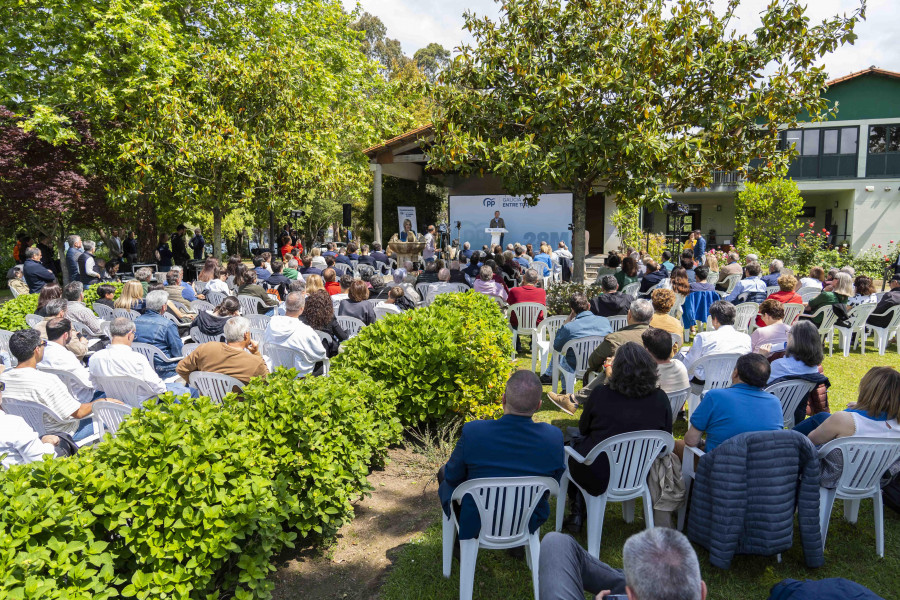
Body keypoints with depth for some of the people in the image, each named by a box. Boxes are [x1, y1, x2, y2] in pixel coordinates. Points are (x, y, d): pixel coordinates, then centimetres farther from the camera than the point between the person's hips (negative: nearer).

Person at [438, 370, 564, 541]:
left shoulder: (473, 432, -28)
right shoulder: (554, 437, -22)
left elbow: (452, 478, -11)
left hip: (474, 524, -2)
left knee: (444, 472, 25)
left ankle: (459, 544, 43)